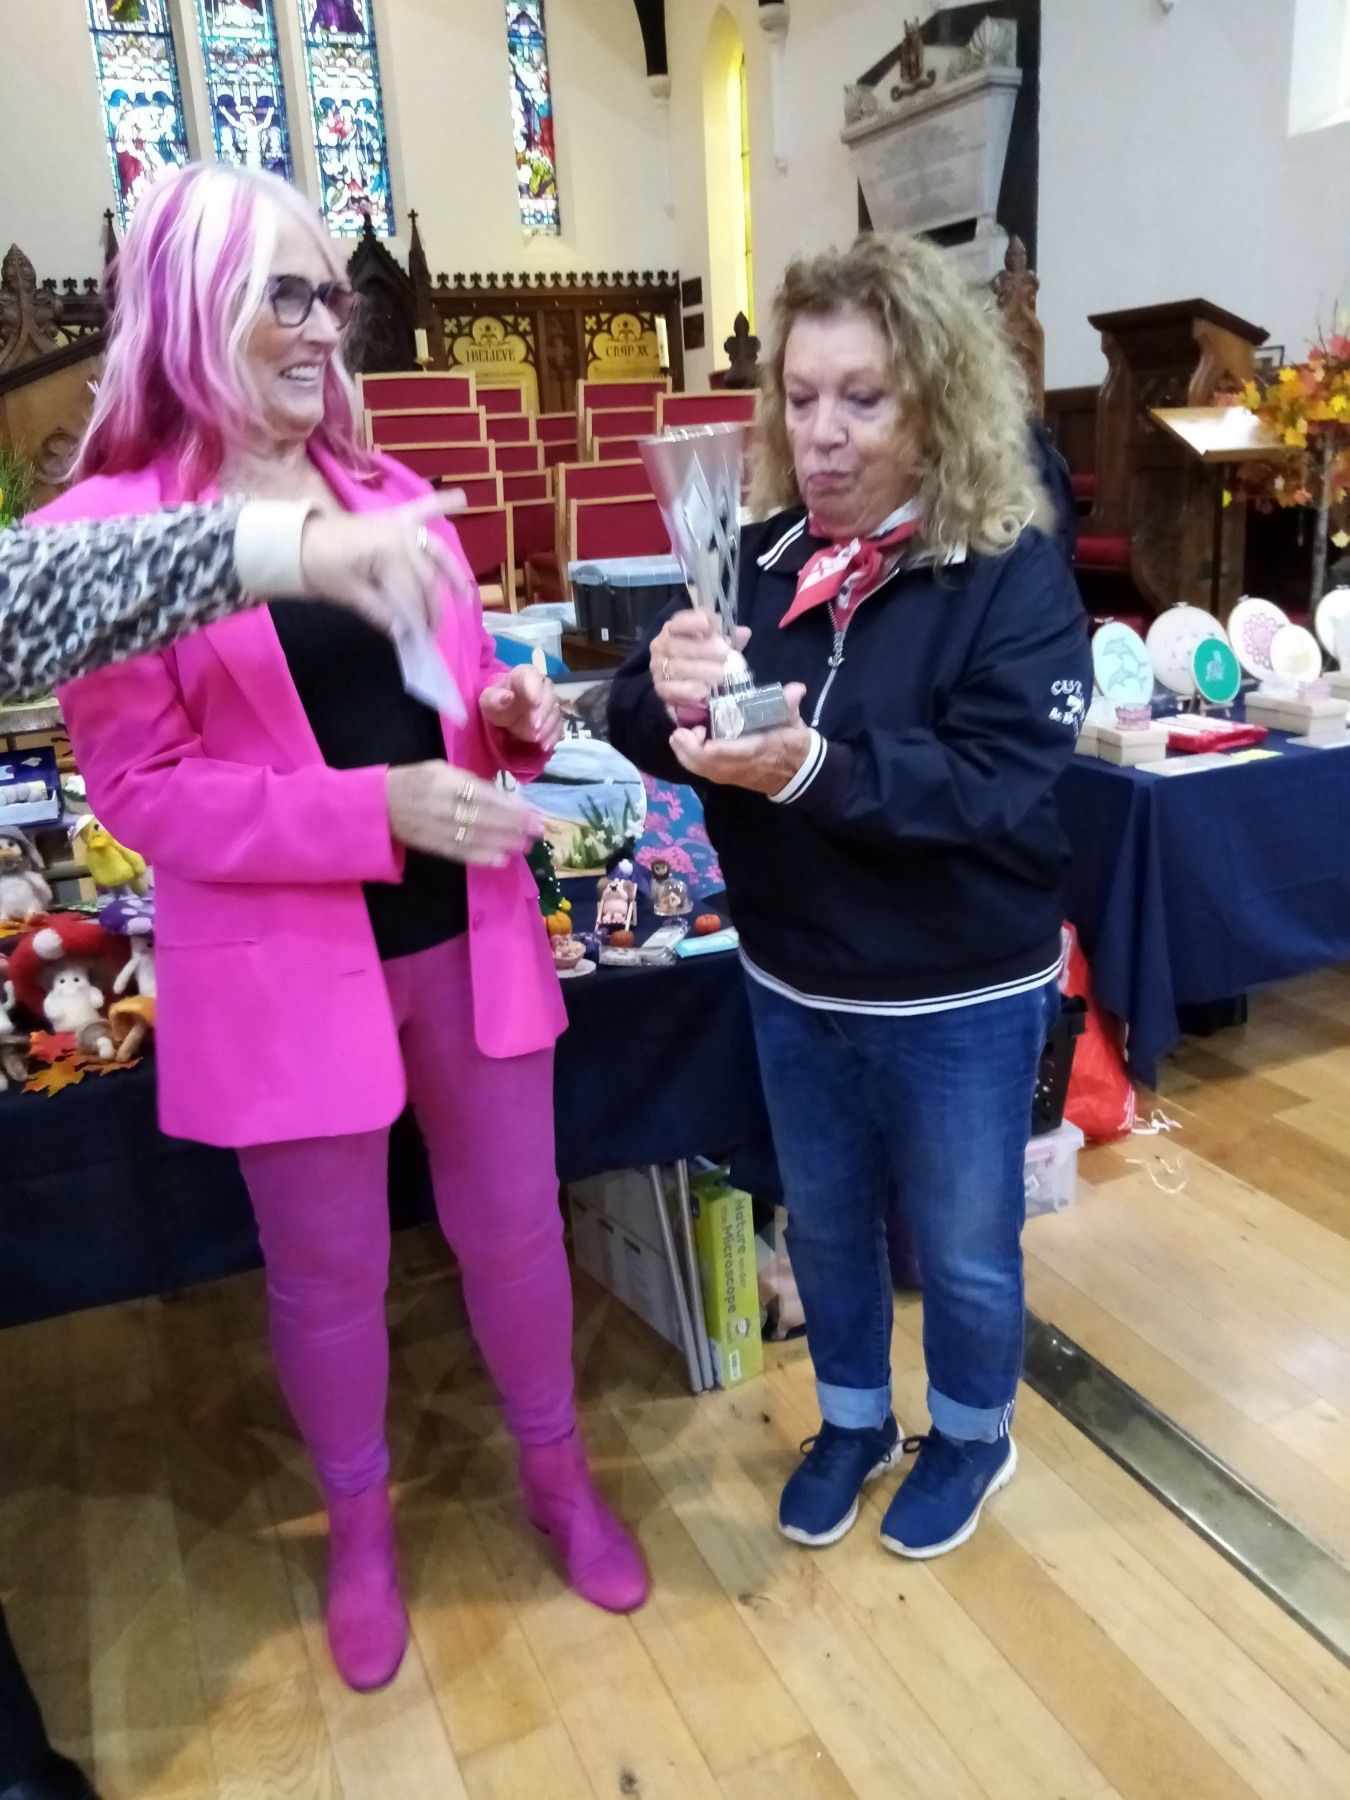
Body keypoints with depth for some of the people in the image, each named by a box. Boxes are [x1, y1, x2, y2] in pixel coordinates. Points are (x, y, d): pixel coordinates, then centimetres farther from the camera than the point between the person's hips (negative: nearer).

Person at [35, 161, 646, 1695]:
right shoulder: (103, 531, -8)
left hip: (465, 932, 4)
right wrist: (381, 810, -23)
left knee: (512, 1224, 17)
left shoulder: (394, 497, 8)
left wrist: (515, 717, -8)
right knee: (327, 1273, 14)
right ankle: (359, 1527, 42)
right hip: (284, 967, -4)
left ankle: (557, 1474, 42)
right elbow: (143, 788, -12)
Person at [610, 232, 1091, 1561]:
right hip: (792, 983, 4)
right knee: (824, 1223, 22)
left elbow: (994, 784, -27)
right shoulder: (760, 557, -4)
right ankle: (852, 1422, 49)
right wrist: (665, 691, -30)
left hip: (959, 1000, -4)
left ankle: (971, 1436, 46)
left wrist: (817, 768, -41)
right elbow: (644, 731, -7)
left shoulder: (1014, 578, -16)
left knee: (963, 1247, 17)